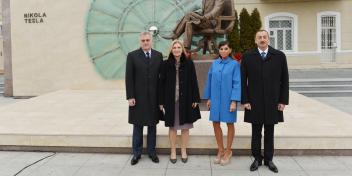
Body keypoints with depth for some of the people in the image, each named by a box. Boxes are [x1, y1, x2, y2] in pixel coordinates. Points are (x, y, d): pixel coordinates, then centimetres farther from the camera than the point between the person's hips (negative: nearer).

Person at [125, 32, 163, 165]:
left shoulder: (158, 55, 5)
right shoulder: (132, 56, -1)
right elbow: (129, 78, -4)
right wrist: (130, 97, -10)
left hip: (154, 97, 2)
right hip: (138, 97, -2)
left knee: (152, 125, 10)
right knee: (138, 127, 8)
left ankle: (152, 151, 23)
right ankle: (137, 153, 19)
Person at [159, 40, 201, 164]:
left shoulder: (189, 63, 0)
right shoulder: (166, 64, 0)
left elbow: (194, 82, 1)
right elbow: (162, 83, 0)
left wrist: (195, 99, -4)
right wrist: (161, 101, -4)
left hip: (186, 100, 0)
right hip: (170, 100, 0)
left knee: (185, 127, 8)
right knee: (172, 127, 8)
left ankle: (184, 151, 22)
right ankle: (173, 152, 21)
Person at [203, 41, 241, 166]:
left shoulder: (234, 64, -6)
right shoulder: (214, 64, 5)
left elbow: (237, 83, -9)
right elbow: (209, 81, 8)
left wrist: (234, 101, -15)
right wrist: (208, 98, 6)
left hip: (228, 99, -3)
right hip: (215, 99, 4)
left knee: (229, 124, 7)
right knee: (216, 124, 7)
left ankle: (228, 151, 22)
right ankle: (220, 150, 23)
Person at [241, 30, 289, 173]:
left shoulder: (279, 56, 0)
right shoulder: (248, 57, -1)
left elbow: (284, 80, 1)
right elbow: (243, 81, 0)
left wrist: (283, 101, -3)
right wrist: (245, 100, -6)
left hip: (272, 102, 0)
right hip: (254, 102, 0)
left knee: (269, 133, 10)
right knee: (256, 133, 9)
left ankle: (268, 159, 23)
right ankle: (257, 159, 22)